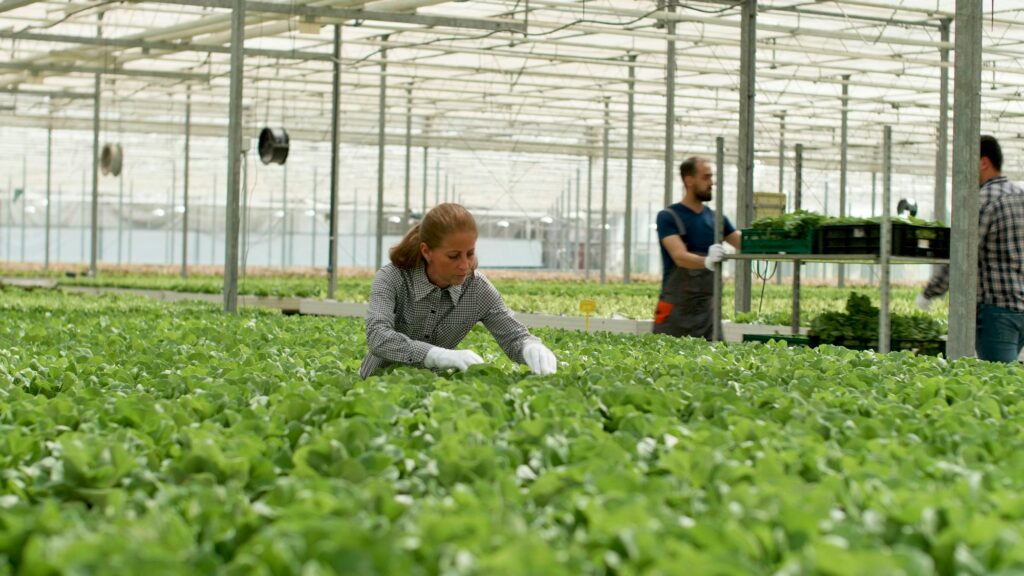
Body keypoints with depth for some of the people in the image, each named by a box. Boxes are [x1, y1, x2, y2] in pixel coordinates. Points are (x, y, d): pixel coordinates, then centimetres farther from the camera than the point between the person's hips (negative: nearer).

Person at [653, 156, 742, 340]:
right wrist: (706, 261, -39)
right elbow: (679, 256, -19)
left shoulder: (716, 218, 12)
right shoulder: (668, 217, -5)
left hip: (707, 309, 5)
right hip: (676, 309, -4)